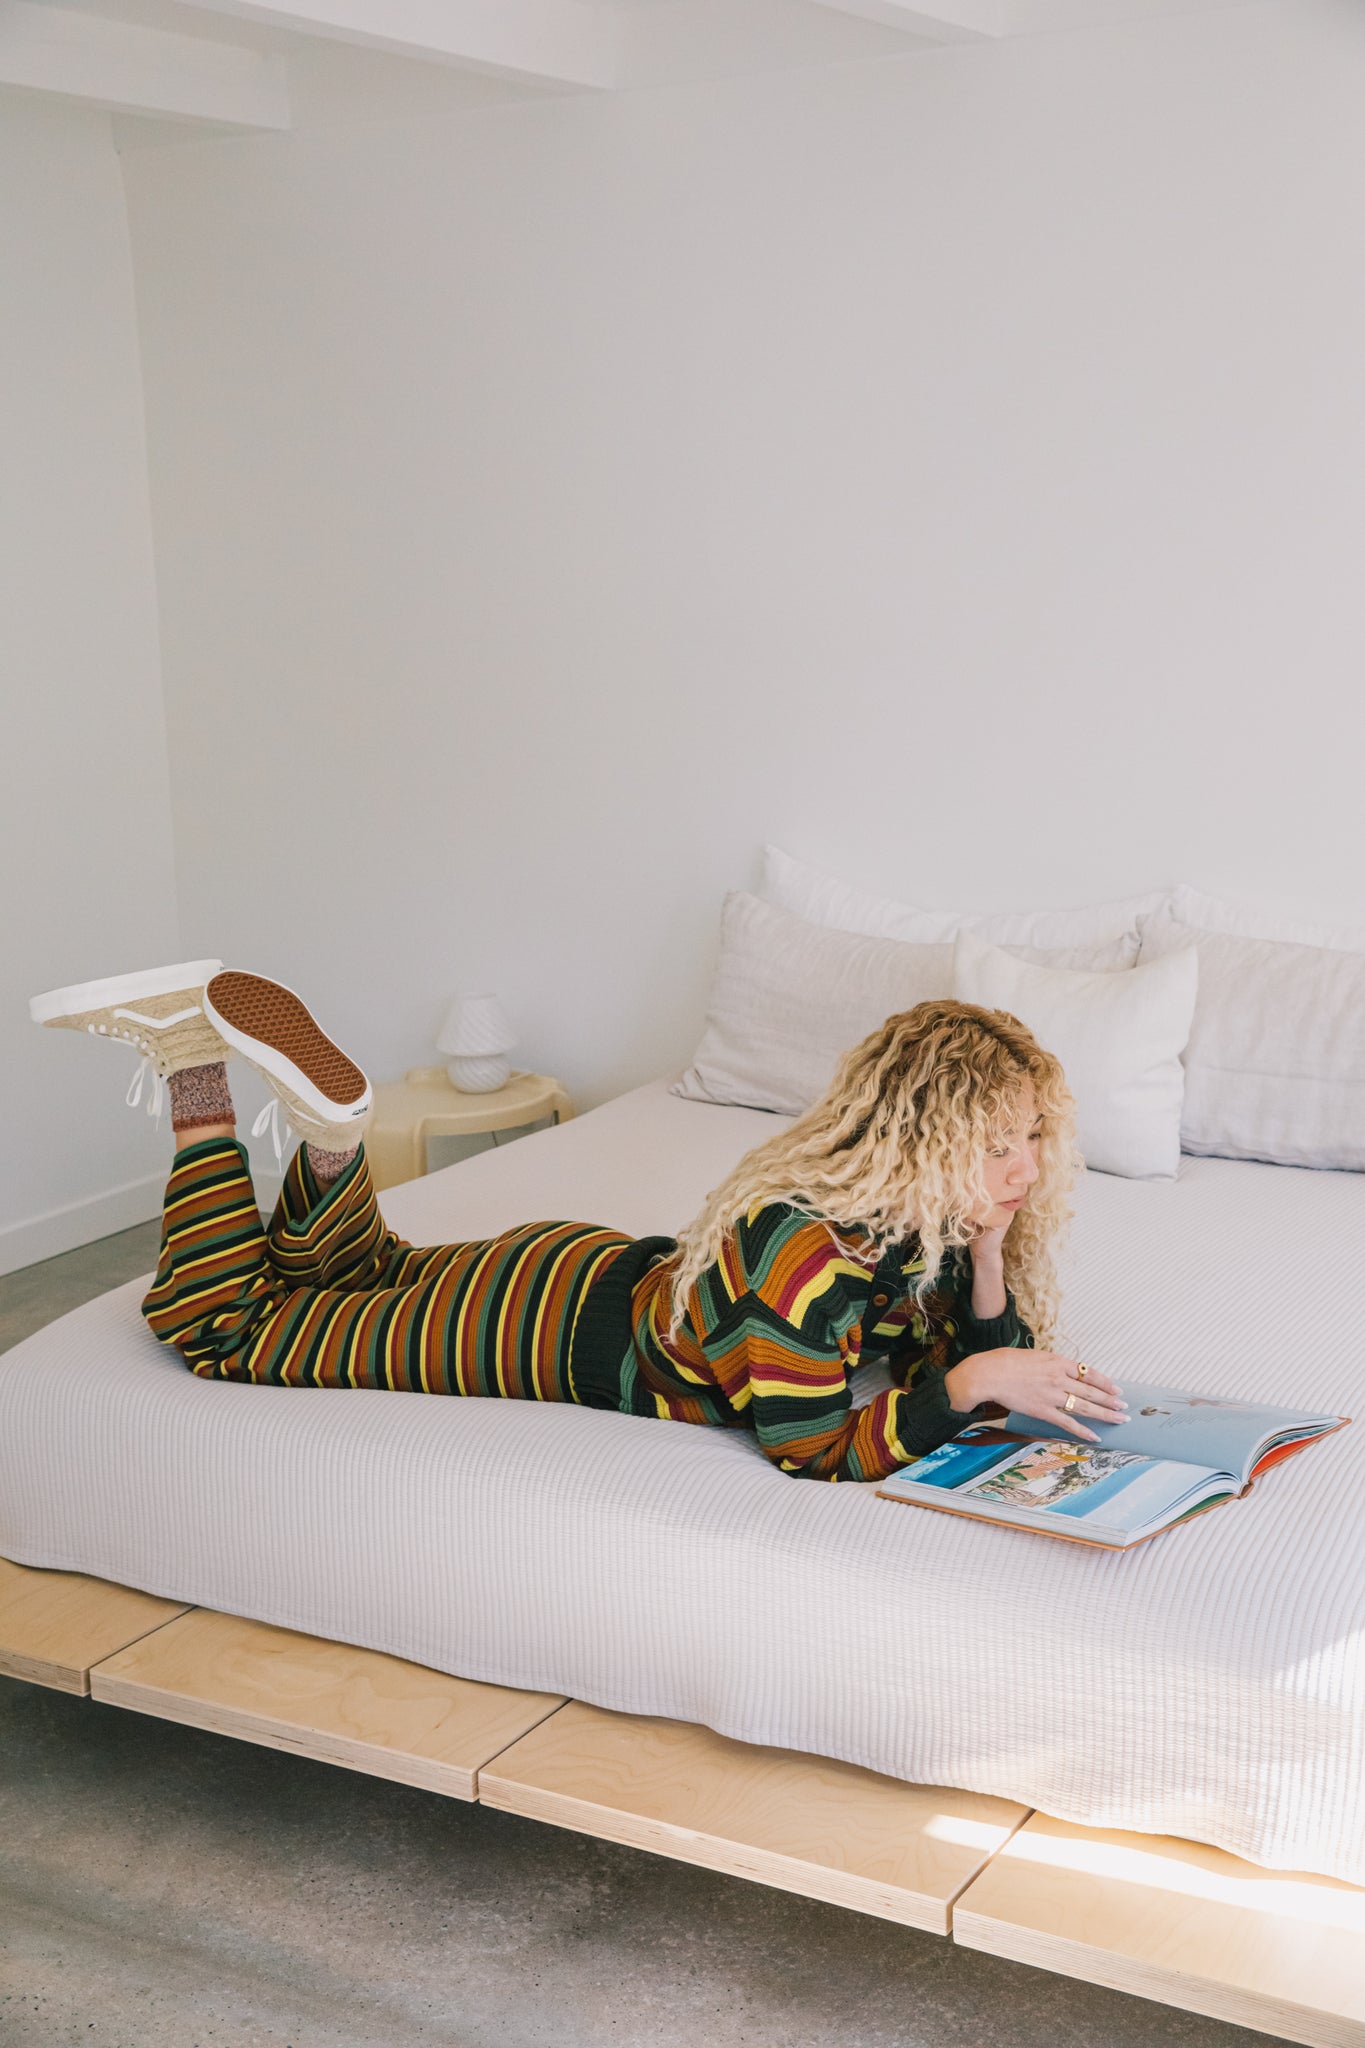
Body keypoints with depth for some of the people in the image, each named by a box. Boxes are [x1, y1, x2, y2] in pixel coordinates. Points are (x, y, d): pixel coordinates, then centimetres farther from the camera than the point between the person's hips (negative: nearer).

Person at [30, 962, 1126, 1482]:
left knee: (360, 1278, 31)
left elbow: (984, 1363, -4)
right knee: (223, 1322, 6)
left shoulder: (933, 1232, -12)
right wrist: (968, 1383, -37)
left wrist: (988, 1263, -21)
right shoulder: (799, 1251, -38)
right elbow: (816, 1454, -34)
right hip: (549, 1320, -7)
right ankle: (201, 1071, 9)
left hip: (611, 1272, 8)